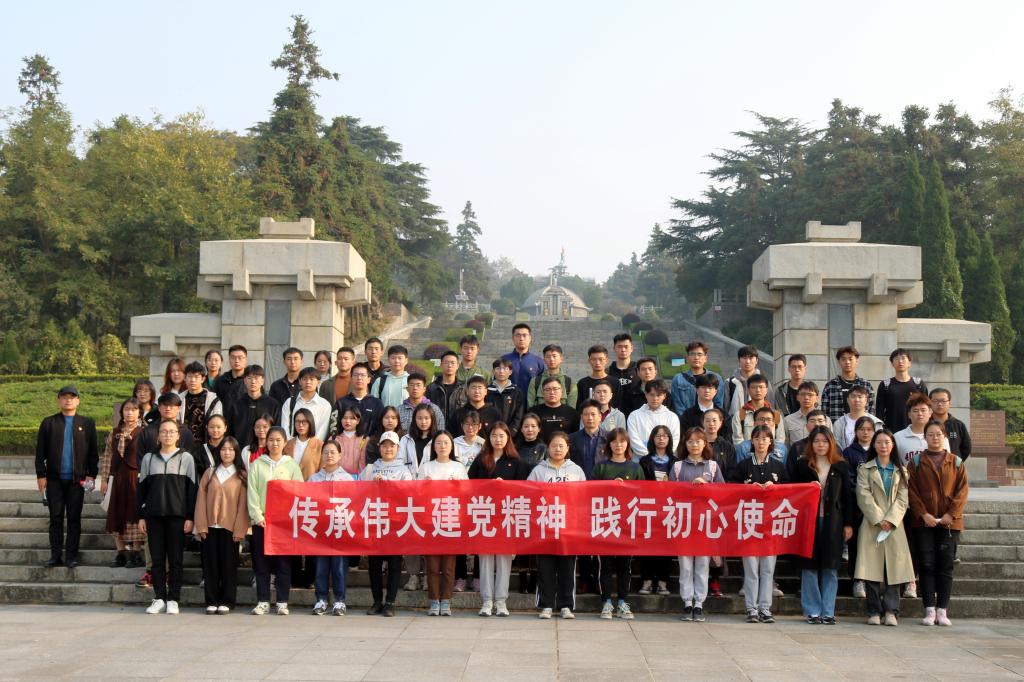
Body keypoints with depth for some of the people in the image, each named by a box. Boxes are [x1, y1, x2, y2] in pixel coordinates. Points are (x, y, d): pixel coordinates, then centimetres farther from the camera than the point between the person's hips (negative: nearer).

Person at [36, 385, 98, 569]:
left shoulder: (87, 423, 6)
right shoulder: (49, 423, 7)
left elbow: (93, 452, 4)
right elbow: (40, 451, 5)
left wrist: (92, 475, -3)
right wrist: (41, 475, -2)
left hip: (77, 479, -1)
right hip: (54, 479, 1)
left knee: (74, 519, 3)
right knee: (56, 518, 4)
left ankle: (71, 555, 8)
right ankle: (55, 555, 9)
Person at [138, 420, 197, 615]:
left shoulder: (186, 458, 4)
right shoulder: (148, 458, 10)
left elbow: (192, 489, 2)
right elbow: (141, 488, 11)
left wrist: (190, 517, -5)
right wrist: (141, 516, 5)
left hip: (177, 515, -2)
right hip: (153, 515, 2)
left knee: (176, 559, 1)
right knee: (157, 558, 3)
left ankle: (173, 600, 6)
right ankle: (159, 598, 10)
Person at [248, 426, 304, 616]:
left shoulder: (292, 465, 7)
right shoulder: (257, 465, 7)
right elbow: (252, 492, 2)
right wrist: (258, 516, -9)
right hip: (261, 520, 1)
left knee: (283, 562, 0)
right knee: (261, 562, 2)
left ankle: (282, 602, 6)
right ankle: (263, 602, 8)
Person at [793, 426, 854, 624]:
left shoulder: (841, 466, 7)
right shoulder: (802, 465, 6)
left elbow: (847, 496, 7)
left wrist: (848, 524, 4)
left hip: (833, 522, 1)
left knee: (830, 568, 3)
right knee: (810, 567, 0)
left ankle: (828, 612, 9)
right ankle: (813, 612, 7)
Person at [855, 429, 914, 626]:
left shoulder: (901, 471, 15)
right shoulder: (865, 469, 8)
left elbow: (903, 499, 5)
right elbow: (864, 497, -2)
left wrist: (891, 520, -9)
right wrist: (878, 519, -12)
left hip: (894, 526, 2)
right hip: (871, 526, -2)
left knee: (894, 569, -3)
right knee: (872, 569, -5)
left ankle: (891, 611, -2)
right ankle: (874, 612, -1)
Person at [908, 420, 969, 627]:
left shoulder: (956, 462, 8)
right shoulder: (916, 461, 6)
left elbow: (963, 489, 2)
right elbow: (911, 490, -1)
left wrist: (952, 513, -10)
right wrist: (923, 513, -11)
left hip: (950, 522, 1)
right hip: (923, 522, -1)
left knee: (946, 566, 2)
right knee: (926, 565, -1)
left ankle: (942, 610, 6)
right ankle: (929, 610, 2)